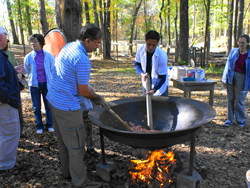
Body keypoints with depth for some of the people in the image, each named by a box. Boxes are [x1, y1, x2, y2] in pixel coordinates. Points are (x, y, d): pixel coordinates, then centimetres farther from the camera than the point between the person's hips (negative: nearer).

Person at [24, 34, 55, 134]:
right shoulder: (28, 57, -2)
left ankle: (50, 125, 26)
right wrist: (32, 80, 10)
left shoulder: (48, 56, -4)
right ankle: (39, 126, 25)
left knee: (48, 105, 8)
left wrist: (51, 83, 3)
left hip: (46, 84, -1)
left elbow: (53, 70, 5)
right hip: (34, 85, 1)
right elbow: (27, 71, 11)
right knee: (36, 107, 8)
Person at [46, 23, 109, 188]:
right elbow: (83, 91, -17)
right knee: (76, 144, 5)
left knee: (63, 140, 22)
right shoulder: (83, 60, -24)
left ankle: (68, 171, 41)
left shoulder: (67, 47, 6)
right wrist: (98, 98, 3)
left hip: (54, 100, 10)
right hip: (67, 106, -10)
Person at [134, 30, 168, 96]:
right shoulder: (141, 50, -17)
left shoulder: (162, 56, -28)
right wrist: (141, 74, -17)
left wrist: (154, 90, -37)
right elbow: (137, 63, 2)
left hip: (159, 86, -4)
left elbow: (162, 77, -24)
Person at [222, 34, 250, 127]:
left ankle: (241, 120, 21)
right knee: (230, 99, 8)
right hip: (231, 77, 3)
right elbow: (228, 65, 8)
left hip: (242, 78, -3)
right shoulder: (233, 51, 3)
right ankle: (230, 119, 20)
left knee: (239, 100, 0)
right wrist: (225, 79, 5)